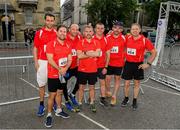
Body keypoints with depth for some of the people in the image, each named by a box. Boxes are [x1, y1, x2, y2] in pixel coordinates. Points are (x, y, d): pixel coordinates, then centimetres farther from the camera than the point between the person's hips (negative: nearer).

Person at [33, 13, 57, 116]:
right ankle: (42, 105, 17)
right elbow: (35, 48, 3)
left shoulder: (56, 33, 5)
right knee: (42, 84, 5)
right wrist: (36, 62, -4)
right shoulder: (39, 33, 1)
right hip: (42, 62, -1)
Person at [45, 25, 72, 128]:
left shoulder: (68, 45, 6)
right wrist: (59, 69, -22)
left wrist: (65, 69, -13)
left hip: (63, 74, 5)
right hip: (53, 74, -5)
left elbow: (70, 59, 4)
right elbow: (50, 59, -18)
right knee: (52, 95, 1)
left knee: (59, 92, 18)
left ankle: (59, 110, 34)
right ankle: (49, 115, 15)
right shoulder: (51, 44, -11)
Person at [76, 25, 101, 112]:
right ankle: (80, 104, 23)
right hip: (82, 69, -1)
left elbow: (98, 54, -15)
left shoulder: (96, 42, 2)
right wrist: (92, 54, -13)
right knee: (81, 87, 10)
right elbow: (79, 56, -15)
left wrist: (86, 53, -14)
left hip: (93, 69, 1)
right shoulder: (80, 42, -2)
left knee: (92, 87, 13)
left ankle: (92, 104, 26)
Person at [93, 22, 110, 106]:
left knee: (102, 82, 9)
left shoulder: (106, 40, 1)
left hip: (102, 66, 2)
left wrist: (106, 67, -2)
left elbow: (108, 54, 2)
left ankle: (103, 99, 22)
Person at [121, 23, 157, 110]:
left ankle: (135, 101, 27)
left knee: (137, 83, 12)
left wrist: (148, 63, -9)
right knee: (126, 83, 8)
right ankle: (126, 99, 29)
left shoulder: (145, 40, -10)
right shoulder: (127, 38, -3)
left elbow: (154, 52, -5)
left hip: (138, 65, -1)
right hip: (128, 63, 2)